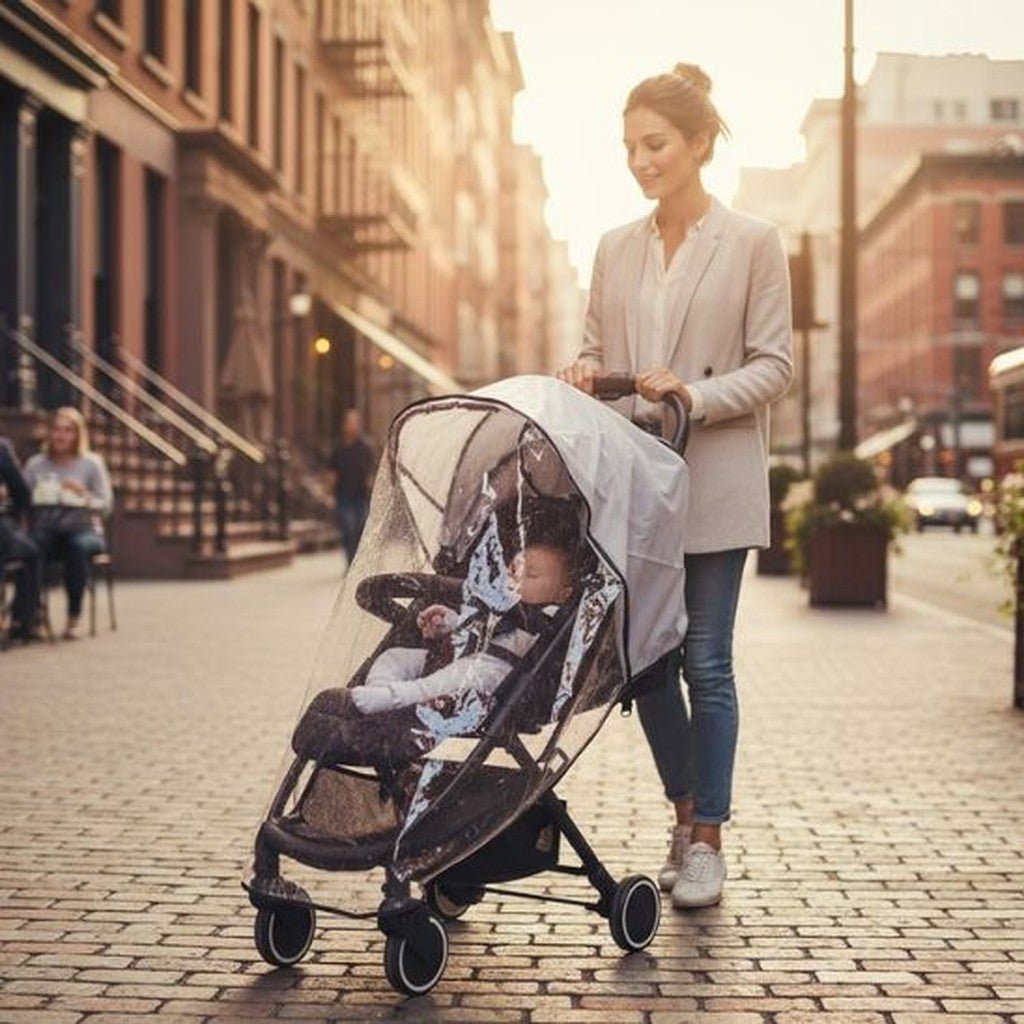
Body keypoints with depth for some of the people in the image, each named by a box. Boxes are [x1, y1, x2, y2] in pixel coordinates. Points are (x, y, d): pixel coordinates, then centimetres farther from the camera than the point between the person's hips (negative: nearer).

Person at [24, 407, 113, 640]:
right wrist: (36, 498, -16)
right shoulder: (36, 464, 12)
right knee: (31, 545, -35)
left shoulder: (91, 463, 7)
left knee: (79, 545, -37)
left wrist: (84, 496, -15)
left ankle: (74, 617, -28)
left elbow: (106, 506, 2)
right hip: (45, 528, 1)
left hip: (82, 528, -1)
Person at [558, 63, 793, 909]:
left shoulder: (752, 243, -2)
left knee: (706, 663, -2)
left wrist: (695, 395, -19)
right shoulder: (616, 249, 11)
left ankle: (707, 838, 9)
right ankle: (686, 812, 25)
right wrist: (585, 375, -7)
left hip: (713, 482, -4)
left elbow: (775, 366, -4)